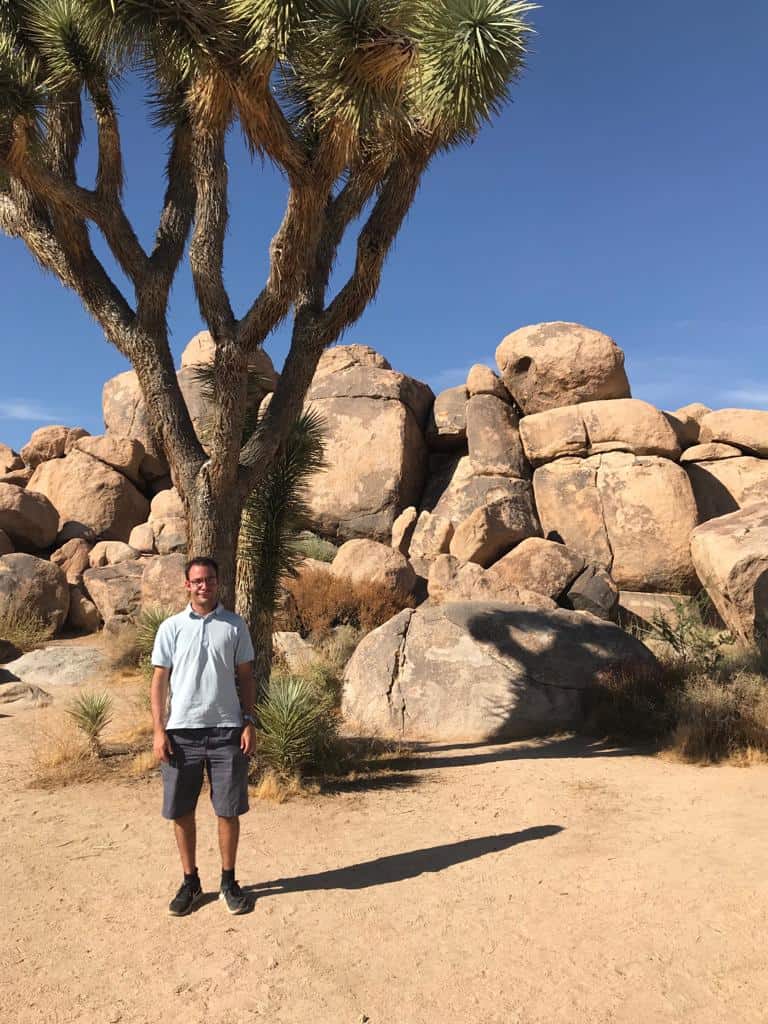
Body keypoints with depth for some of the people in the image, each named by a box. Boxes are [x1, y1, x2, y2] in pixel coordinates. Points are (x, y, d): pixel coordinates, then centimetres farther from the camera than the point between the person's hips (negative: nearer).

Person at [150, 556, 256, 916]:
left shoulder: (235, 626, 3)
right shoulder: (171, 627, 2)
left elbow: (245, 677, 7)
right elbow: (159, 680, 3)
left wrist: (249, 722, -1)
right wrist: (159, 730, -4)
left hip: (226, 730, 0)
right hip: (182, 731, 0)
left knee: (228, 810, 7)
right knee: (181, 812, 9)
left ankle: (229, 881, 24)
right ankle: (190, 882, 26)